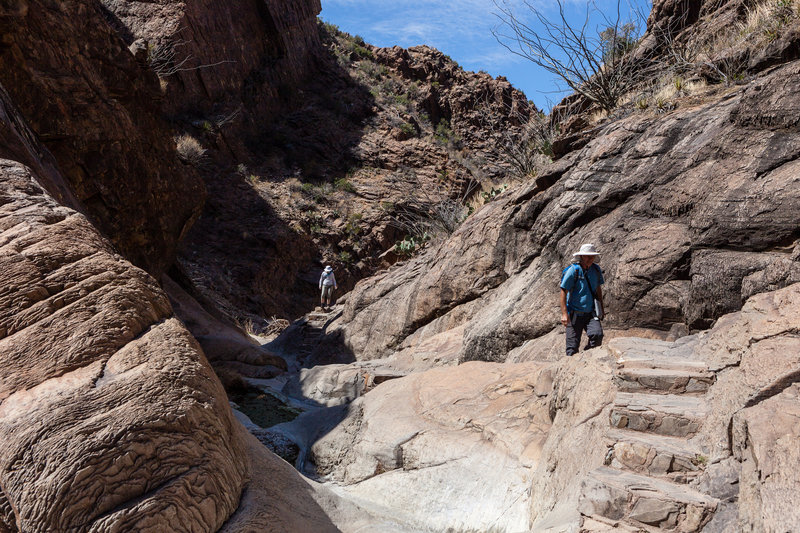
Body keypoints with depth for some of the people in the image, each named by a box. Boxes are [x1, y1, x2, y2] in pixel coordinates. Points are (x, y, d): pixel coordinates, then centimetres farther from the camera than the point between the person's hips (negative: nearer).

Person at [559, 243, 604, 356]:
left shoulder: (596, 270, 6)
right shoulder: (573, 270, -10)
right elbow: (563, 292, -9)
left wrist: (601, 309, 23)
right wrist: (564, 314, -14)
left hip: (590, 313, 4)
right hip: (575, 313, -4)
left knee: (597, 335, -20)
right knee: (573, 345, -2)